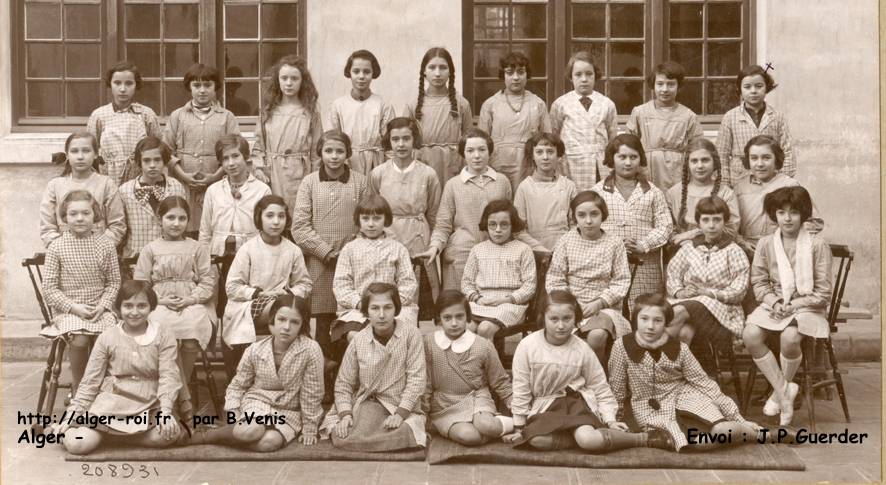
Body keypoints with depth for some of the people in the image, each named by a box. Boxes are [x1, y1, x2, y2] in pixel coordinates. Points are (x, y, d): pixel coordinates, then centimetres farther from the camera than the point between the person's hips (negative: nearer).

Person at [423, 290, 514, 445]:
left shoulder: (484, 346, -4)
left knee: (484, 425, -34)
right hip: (445, 409, 0)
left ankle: (512, 423, -5)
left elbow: (500, 383, 7)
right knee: (467, 435, -31)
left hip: (477, 399, 0)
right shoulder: (428, 343, -5)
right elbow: (425, 382, 3)